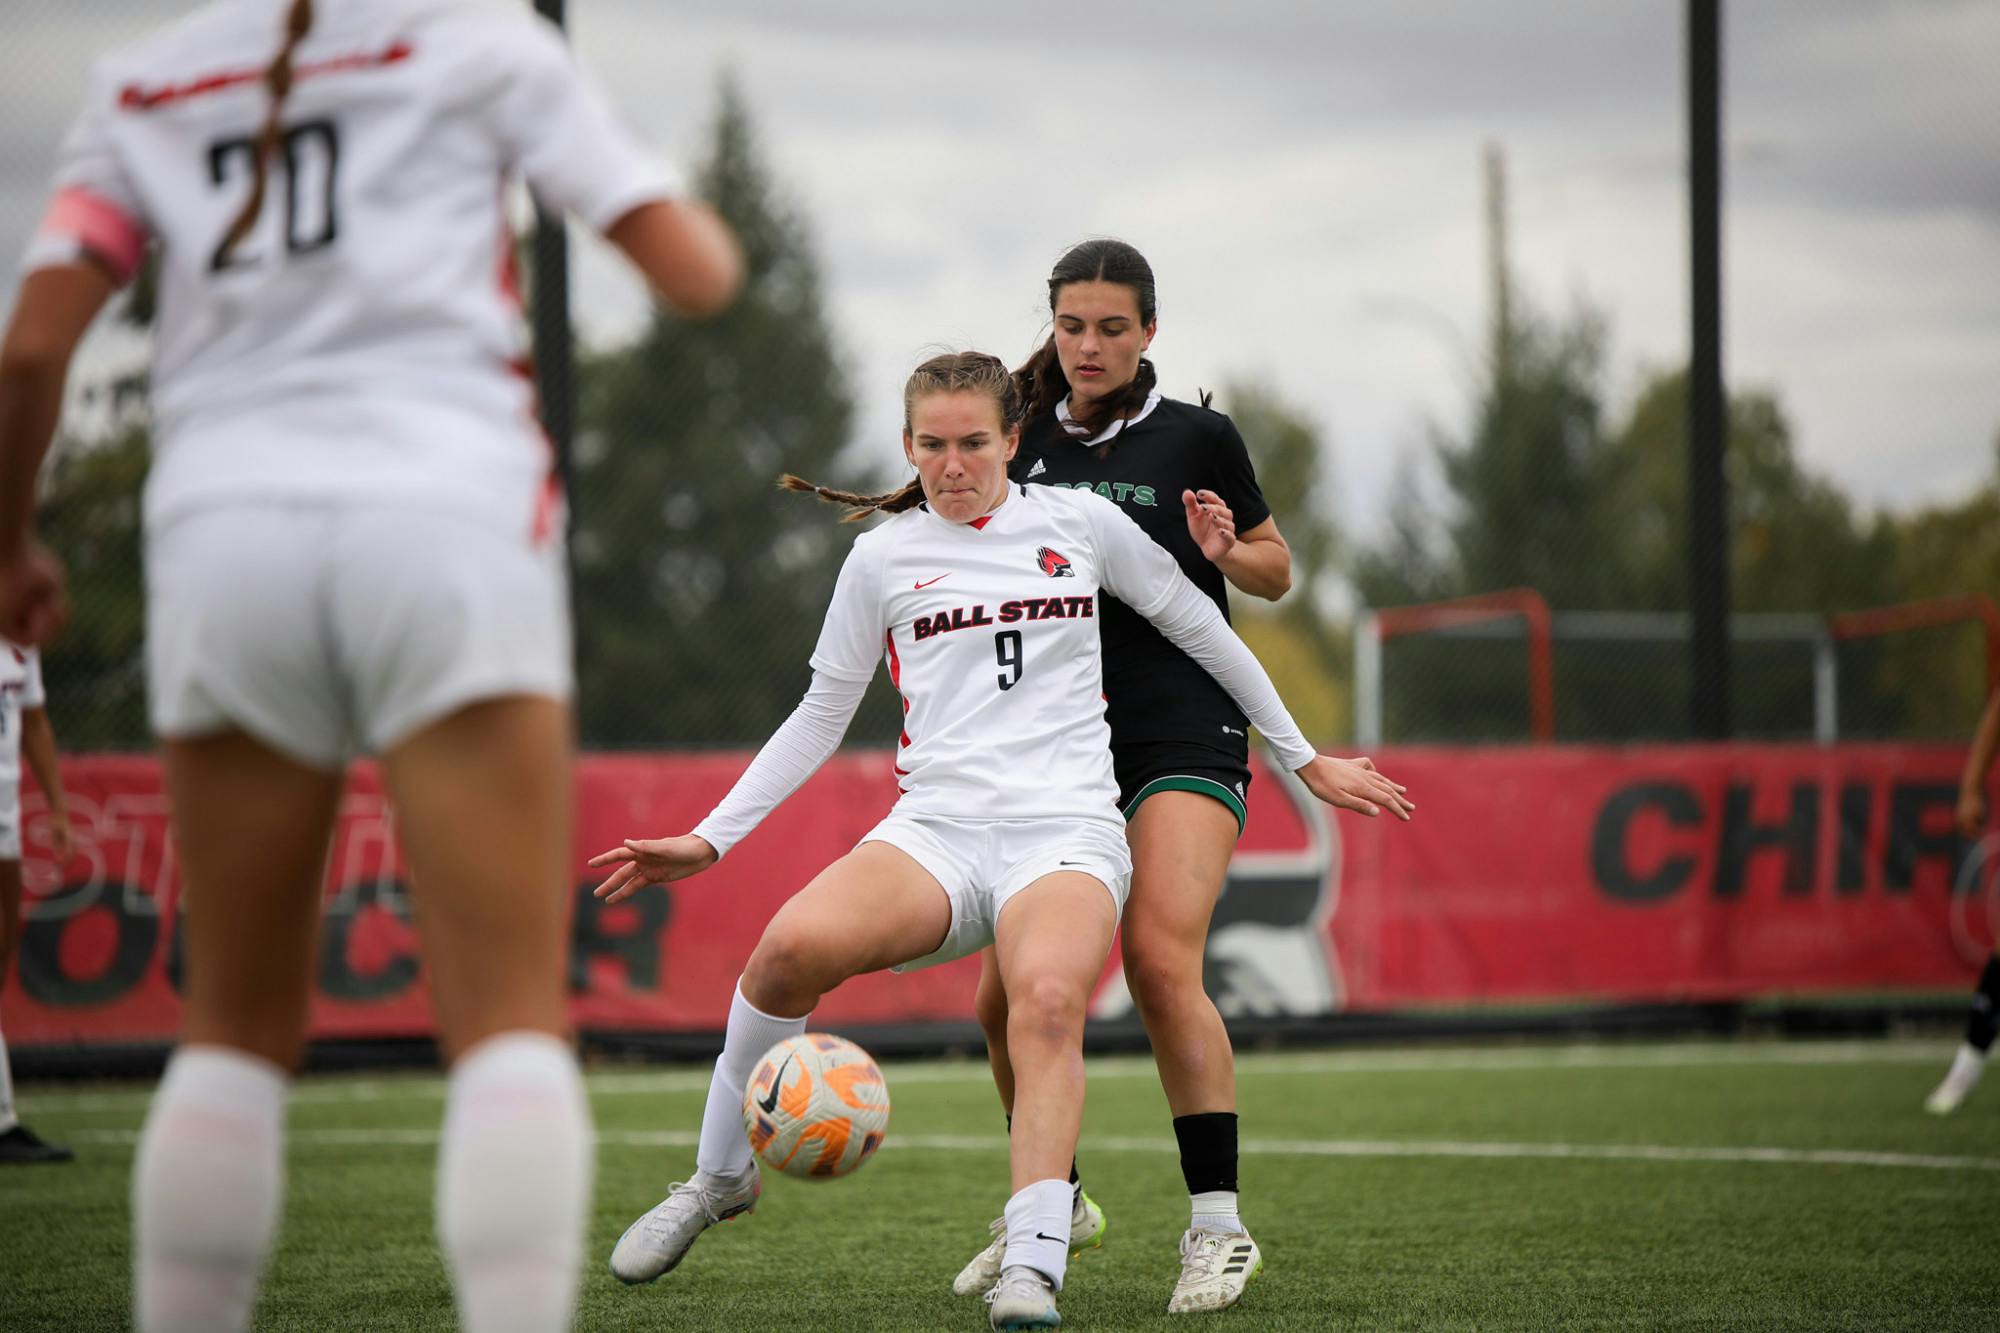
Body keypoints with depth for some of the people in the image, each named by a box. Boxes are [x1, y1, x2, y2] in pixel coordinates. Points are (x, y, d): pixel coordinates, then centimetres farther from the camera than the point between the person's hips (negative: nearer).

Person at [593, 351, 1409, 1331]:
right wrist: (708, 840, 14)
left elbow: (1200, 629, 22)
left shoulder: (1080, 523, 11)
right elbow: (821, 715, 21)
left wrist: (1304, 759, 27)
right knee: (793, 945, -30)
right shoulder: (882, 557, 14)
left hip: (1067, 829, -1)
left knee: (1047, 1000, -35)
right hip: (937, 827, 1)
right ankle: (720, 1178, -7)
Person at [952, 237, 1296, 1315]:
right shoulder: (1027, 445, 11)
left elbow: (1277, 573, 11)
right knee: (1005, 997, -2)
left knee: (1159, 956, -23)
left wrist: (1227, 550, -10)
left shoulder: (1197, 438, 2)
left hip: (1185, 733, -4)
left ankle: (1217, 1227, -17)